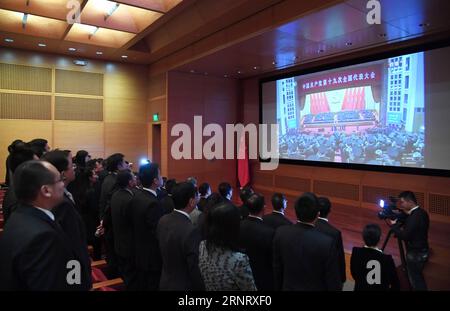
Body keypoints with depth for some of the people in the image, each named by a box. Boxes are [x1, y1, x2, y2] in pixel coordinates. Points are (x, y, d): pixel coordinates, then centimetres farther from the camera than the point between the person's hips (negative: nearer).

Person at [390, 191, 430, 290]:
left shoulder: (415, 217, -27)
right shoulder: (421, 213, 2)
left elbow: (405, 236, -26)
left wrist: (394, 225, -13)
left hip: (416, 254, -9)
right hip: (422, 252, 9)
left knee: (415, 280, 7)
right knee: (418, 277, 24)